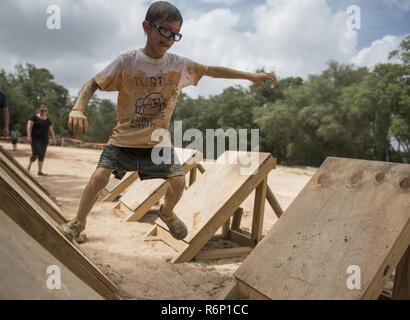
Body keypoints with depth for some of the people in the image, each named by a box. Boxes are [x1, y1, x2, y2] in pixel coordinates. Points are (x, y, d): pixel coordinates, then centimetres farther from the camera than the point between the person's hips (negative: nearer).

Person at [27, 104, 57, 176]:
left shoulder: (47, 120, 14)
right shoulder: (35, 117, -2)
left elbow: (51, 129, 17)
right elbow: (29, 126, -9)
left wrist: (54, 138, 10)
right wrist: (29, 136, -18)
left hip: (44, 140, 5)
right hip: (36, 139, -5)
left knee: (42, 155, 5)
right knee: (35, 153, -11)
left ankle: (40, 171, 11)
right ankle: (28, 168, 9)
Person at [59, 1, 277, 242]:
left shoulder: (180, 65, -6)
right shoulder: (126, 62, -13)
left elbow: (212, 71, 4)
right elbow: (93, 84, -11)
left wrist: (250, 75, 6)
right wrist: (78, 108, -30)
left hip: (158, 142, 2)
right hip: (124, 140, -2)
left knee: (179, 181, -10)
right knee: (100, 177, -15)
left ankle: (167, 213, 26)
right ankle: (78, 222, 13)